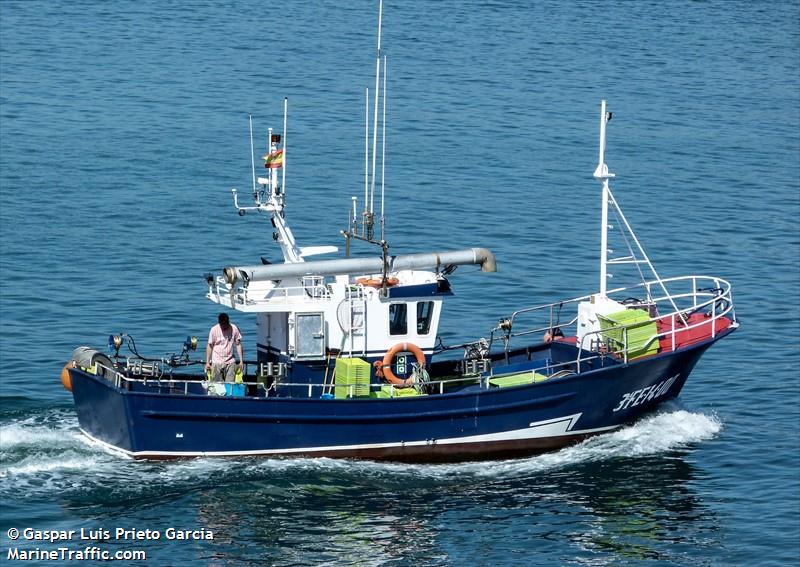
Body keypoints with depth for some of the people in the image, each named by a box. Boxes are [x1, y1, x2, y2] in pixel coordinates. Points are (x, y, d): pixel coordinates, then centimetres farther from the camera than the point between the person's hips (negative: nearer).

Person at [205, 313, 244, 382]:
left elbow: (238, 345, 5)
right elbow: (210, 346, 2)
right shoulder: (214, 330, -4)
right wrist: (207, 362, -2)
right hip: (217, 363, -1)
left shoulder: (234, 329, -1)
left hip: (230, 363, 1)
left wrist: (241, 361, 0)